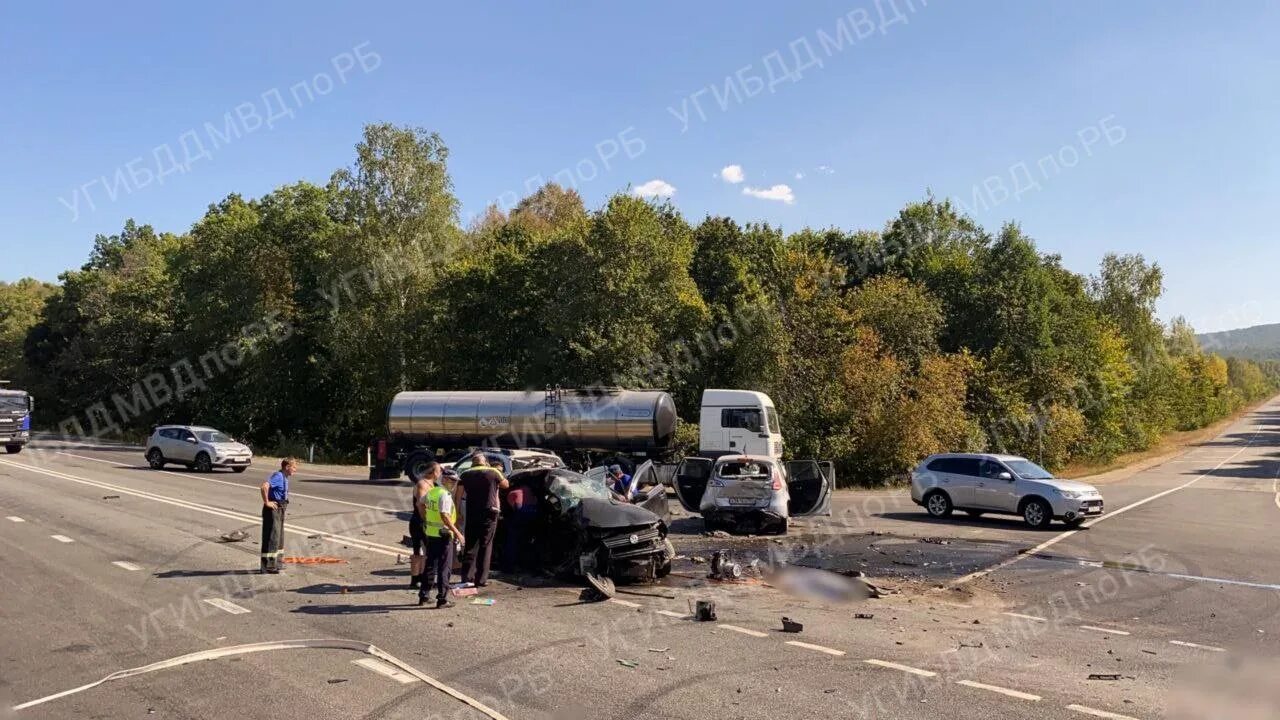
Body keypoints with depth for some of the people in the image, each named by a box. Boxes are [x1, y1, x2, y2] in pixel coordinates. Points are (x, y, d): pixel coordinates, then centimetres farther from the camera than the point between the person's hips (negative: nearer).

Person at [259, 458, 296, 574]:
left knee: (279, 537, 17)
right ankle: (267, 566, -1)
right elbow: (264, 487, -33)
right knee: (272, 537, -6)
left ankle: (275, 564, 28)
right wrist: (266, 502, -24)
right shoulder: (278, 476, -19)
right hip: (273, 509, -10)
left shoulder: (284, 477, 11)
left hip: (280, 509, 10)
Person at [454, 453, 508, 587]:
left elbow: (459, 496, 1)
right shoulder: (494, 472, 0)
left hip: (472, 514, 2)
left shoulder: (466, 475, 5)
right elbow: (506, 485, 17)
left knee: (470, 546, 10)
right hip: (489, 514, -2)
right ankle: (481, 579, 4)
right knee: (485, 546, 5)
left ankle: (467, 577, 8)